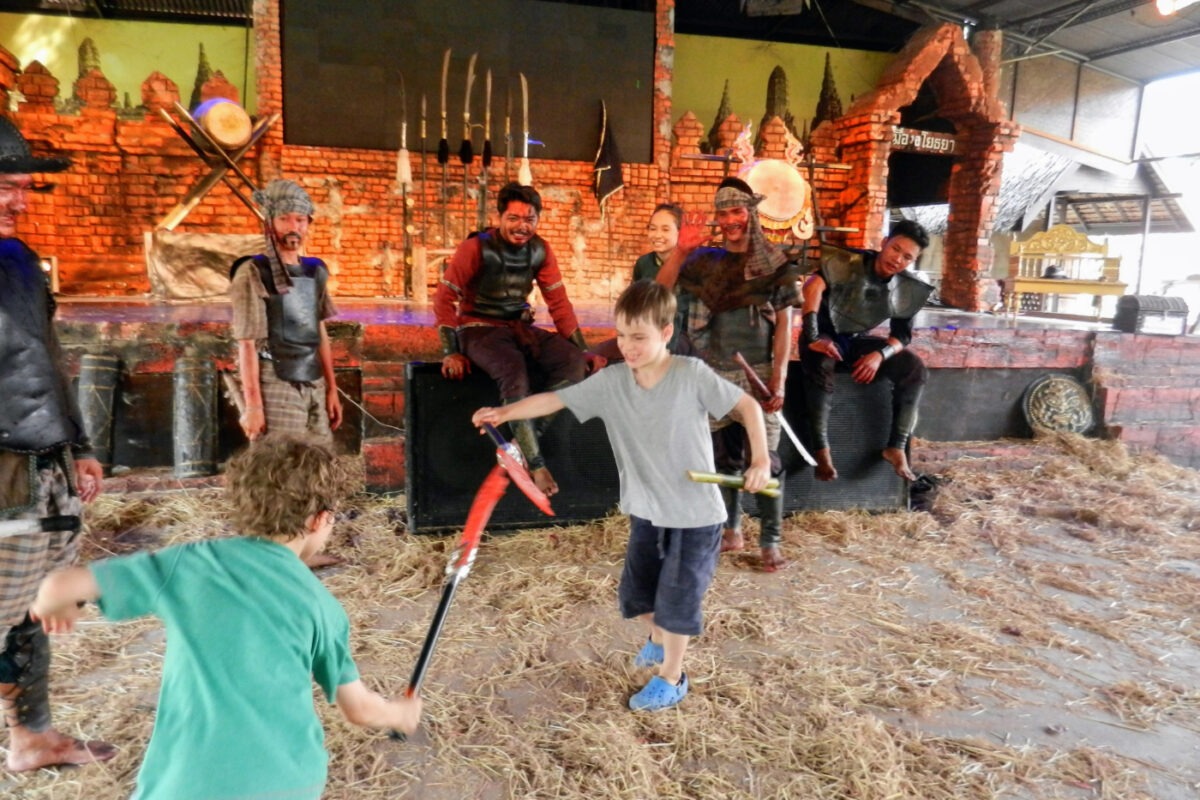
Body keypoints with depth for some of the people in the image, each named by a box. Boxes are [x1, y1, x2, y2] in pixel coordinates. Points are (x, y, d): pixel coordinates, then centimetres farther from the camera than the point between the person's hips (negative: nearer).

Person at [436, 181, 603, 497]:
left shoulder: (540, 251, 1)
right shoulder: (476, 248, -12)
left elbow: (559, 303, 5)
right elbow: (444, 299, -12)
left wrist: (583, 351, 0)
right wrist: (450, 352, -20)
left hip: (520, 327, 5)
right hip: (479, 329, -5)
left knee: (573, 362, -20)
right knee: (515, 371, -36)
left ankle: (521, 442, -18)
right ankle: (535, 462, -26)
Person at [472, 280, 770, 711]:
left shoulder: (692, 375, -19)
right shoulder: (610, 381, -9)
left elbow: (747, 405, -9)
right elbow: (556, 399, -11)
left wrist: (760, 460, -18)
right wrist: (505, 412, -24)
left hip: (695, 514, -5)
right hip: (645, 511, 5)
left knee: (676, 597, 6)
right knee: (636, 590, 20)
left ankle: (671, 678, 30)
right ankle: (658, 639, 52)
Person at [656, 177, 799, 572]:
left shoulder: (775, 264, 0)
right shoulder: (707, 261, 6)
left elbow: (785, 324, -2)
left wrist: (779, 378, -9)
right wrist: (680, 250, -16)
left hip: (759, 373, -3)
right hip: (716, 374, 3)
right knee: (724, 457, 12)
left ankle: (771, 541, 9)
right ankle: (732, 531, 25)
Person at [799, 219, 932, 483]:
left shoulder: (908, 290, -3)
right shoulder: (847, 262, -20)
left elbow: (902, 336, 1)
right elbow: (813, 286, -36)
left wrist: (880, 354, -22)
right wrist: (812, 338, -46)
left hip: (857, 339, 5)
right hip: (824, 333, -5)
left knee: (915, 368, -13)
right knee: (821, 364, -39)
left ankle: (897, 446, -8)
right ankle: (821, 448, -29)